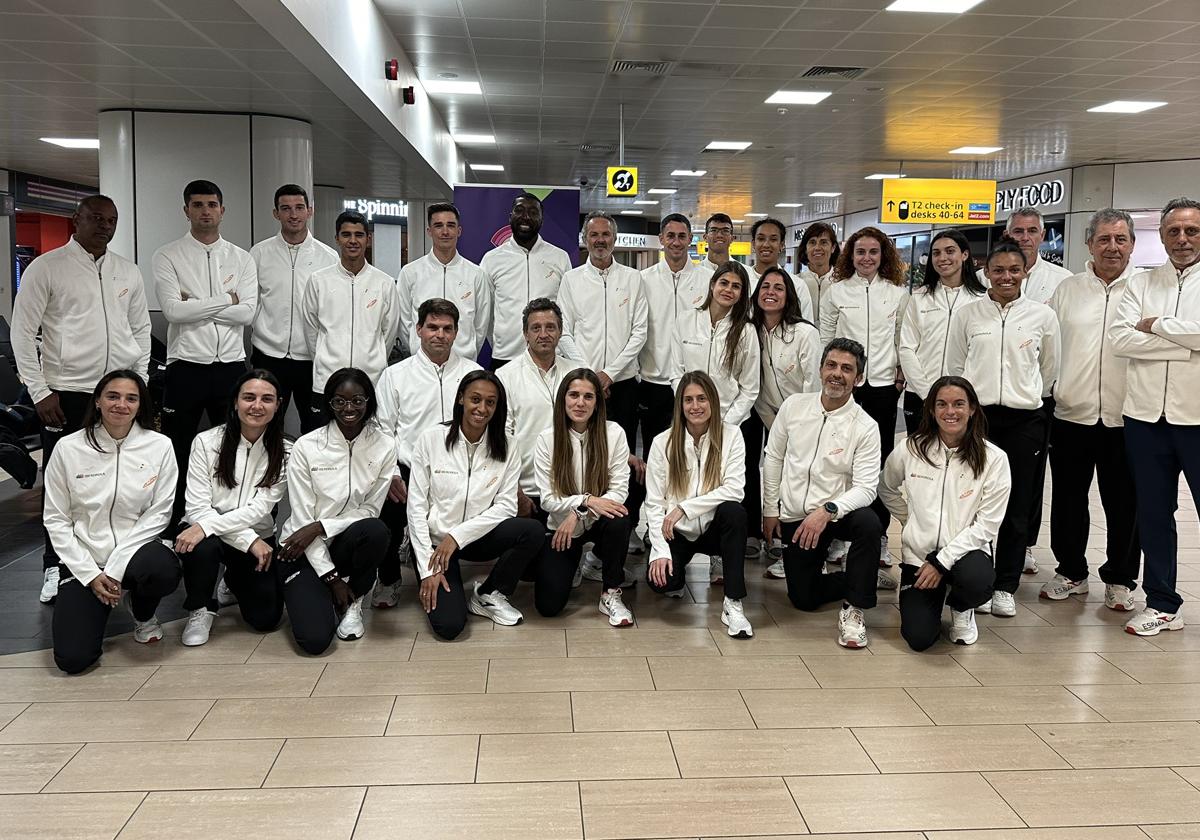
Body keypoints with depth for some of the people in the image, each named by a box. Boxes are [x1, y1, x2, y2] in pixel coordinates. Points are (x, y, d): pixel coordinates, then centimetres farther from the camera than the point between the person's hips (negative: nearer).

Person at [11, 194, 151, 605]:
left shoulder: (128, 272, 10)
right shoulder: (46, 267, -3)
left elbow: (141, 328, 17)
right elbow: (23, 332, -3)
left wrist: (140, 381, 10)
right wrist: (39, 391, -7)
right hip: (67, 394, -3)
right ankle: (56, 568, 16)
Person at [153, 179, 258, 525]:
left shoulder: (241, 259, 7)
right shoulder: (168, 256, 1)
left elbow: (247, 312, -7)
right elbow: (173, 310, -14)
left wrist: (195, 305, -10)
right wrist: (226, 300, -10)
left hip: (231, 366, 2)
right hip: (186, 366, -2)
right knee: (178, 453, 8)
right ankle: (172, 526, 21)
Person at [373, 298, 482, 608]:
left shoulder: (473, 374, 8)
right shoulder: (396, 375, 7)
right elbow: (382, 429, 4)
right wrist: (391, 473, -11)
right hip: (408, 470, -1)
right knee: (387, 508, -29)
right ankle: (388, 580, 2)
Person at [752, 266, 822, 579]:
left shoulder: (805, 333, -15)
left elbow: (812, 383, -14)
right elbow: (755, 386, 5)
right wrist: (771, 423, -1)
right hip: (770, 420, 5)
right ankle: (775, 544, 19)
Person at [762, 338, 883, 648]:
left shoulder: (865, 427, -12)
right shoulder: (793, 405, -4)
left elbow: (865, 487, -17)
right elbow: (772, 458, 5)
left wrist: (827, 511, -33)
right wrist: (770, 510, 5)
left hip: (838, 513, -3)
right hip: (794, 518, 3)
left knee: (869, 523, -36)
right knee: (803, 599, 3)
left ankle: (854, 606, -17)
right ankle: (854, 580, 34)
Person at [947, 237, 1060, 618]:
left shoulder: (1043, 316, 3)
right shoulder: (969, 314, 4)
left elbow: (1050, 371, 13)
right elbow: (954, 366, 11)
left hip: (1025, 419, 0)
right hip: (977, 416, 0)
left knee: (1018, 506, 5)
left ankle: (1006, 586, 16)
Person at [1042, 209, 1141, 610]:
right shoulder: (1067, 290, 7)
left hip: (1123, 417, -2)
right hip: (1071, 414, 2)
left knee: (1124, 503, 9)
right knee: (1067, 499, 12)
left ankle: (1120, 579, 25)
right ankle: (1071, 572, 29)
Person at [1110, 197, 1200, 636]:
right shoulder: (1141, 283, 9)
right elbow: (1120, 338, -5)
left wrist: (1157, 325, -8)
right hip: (1146, 415, 3)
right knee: (1153, 513, 11)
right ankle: (1162, 603, 23)